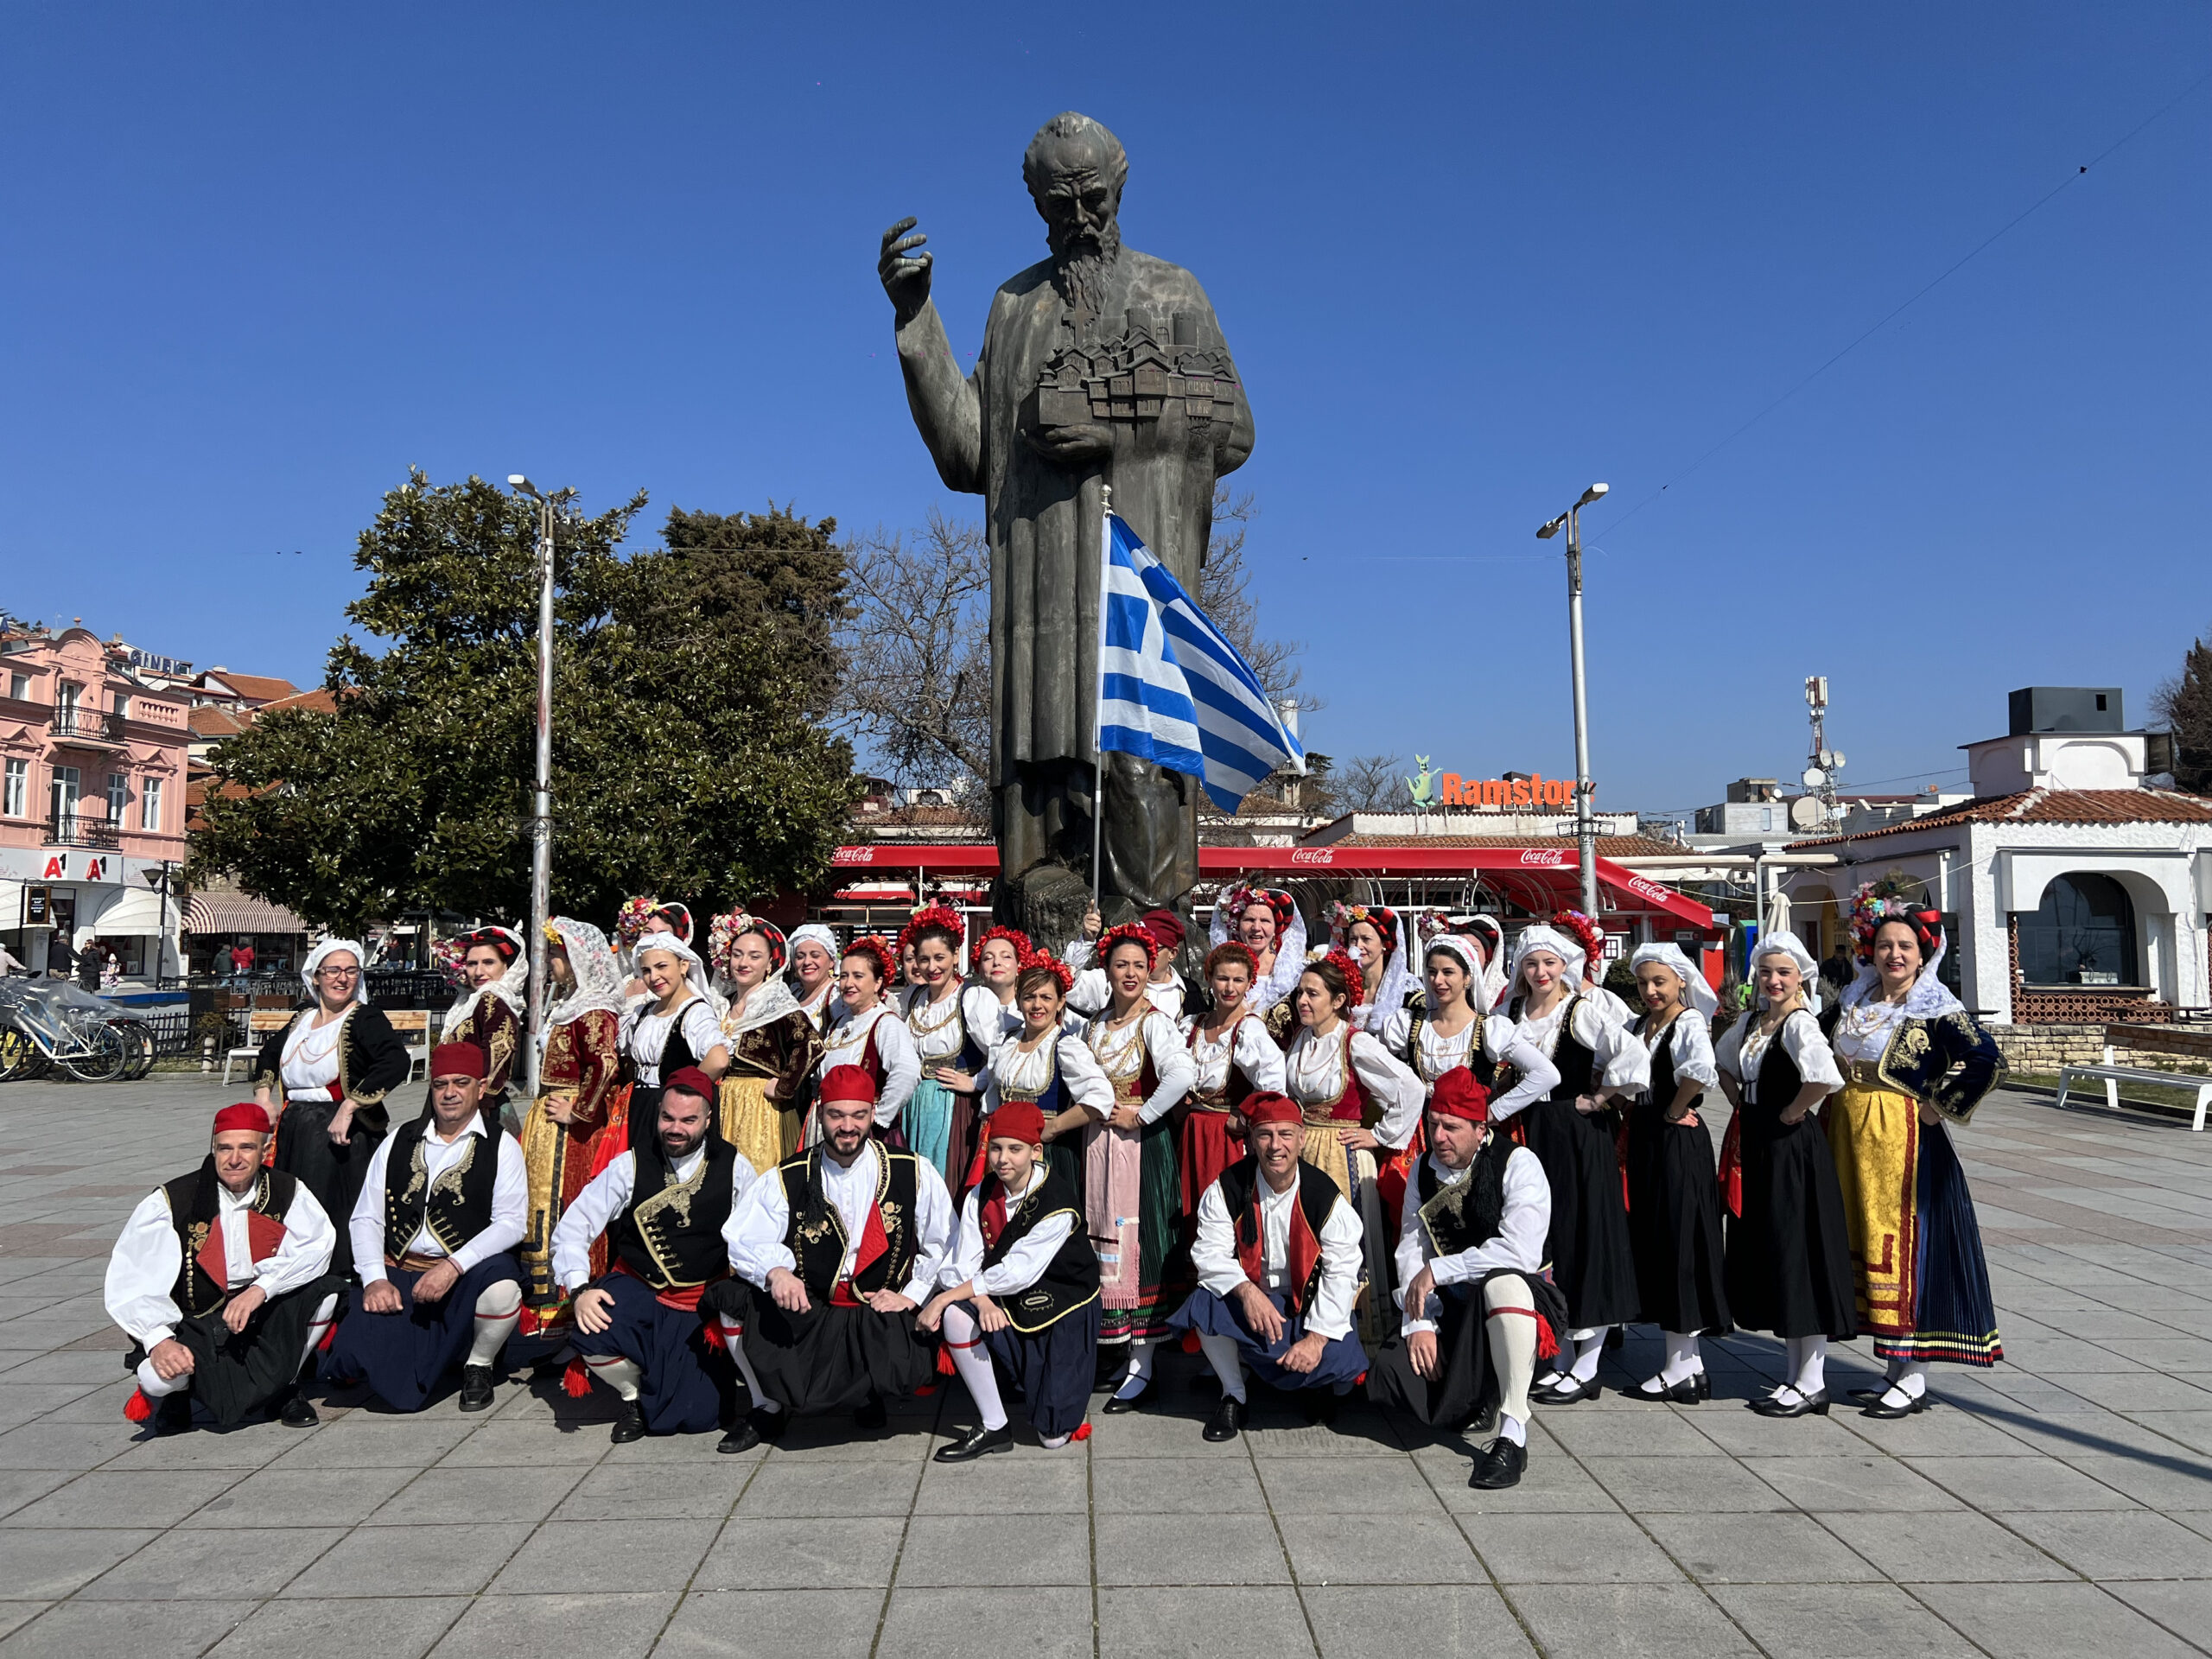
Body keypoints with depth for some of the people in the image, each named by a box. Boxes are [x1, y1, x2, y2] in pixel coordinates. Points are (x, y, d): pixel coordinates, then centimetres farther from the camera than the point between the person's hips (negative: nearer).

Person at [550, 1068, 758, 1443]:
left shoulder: (734, 1168, -6)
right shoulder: (630, 1165, -5)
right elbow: (573, 1228, -5)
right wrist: (580, 1290, -20)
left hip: (708, 1298, -2)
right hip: (638, 1290, 2)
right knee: (590, 1338, -27)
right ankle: (633, 1396, 7)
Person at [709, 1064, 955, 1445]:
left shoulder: (913, 1173, -1)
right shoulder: (788, 1179, 1)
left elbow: (944, 1243, 4)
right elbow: (741, 1239, -7)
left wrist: (912, 1295, -5)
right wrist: (774, 1270, -27)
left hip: (881, 1317, -1)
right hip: (805, 1312, 2)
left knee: (906, 1366, -32)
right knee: (734, 1297, -22)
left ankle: (867, 1391, 11)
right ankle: (769, 1407, 3)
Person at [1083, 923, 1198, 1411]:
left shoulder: (1154, 1022, -11)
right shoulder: (1095, 1024, 9)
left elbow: (1183, 1073, -27)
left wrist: (1140, 1116, -19)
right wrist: (1092, 1111, 8)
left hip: (1142, 1141, -6)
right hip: (1098, 1142, 6)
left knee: (1138, 1241, -5)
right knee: (1101, 1237, 10)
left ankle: (1141, 1365, 1)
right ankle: (1103, 1336, 23)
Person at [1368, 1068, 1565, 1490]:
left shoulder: (1517, 1164, -12)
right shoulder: (1424, 1171, 6)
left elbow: (1520, 1251, -25)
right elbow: (1411, 1249, 1)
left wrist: (1436, 1271, -20)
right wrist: (1418, 1323, -13)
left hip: (1520, 1298, -5)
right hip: (1452, 1307, 5)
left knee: (1501, 1282, -40)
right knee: (1391, 1374, -19)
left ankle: (1513, 1436, -33)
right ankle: (1479, 1397, 13)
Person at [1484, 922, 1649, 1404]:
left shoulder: (1584, 1011, -8)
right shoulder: (1511, 1013, 8)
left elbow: (1633, 1057, -19)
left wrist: (1598, 1099, -13)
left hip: (1579, 1137, -5)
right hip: (1532, 1134, 6)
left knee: (1583, 1239, -1)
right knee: (1540, 1241, 10)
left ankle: (1585, 1370, 8)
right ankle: (1558, 1361, 23)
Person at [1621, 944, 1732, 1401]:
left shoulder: (1688, 1022, -13)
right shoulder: (1638, 1024, 12)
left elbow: (1699, 1073, -31)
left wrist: (1673, 1111, -17)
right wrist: (1635, 1117, 8)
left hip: (1678, 1141, -9)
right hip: (1644, 1140, 9)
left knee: (1677, 1244, -3)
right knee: (1651, 1244, 10)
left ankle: (1679, 1370, 6)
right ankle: (1690, 1362, 20)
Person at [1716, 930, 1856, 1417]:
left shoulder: (1799, 1023, -15)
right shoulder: (1750, 1021, 9)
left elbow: (1824, 1078, -33)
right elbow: (1723, 1062, 29)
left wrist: (1790, 1113, -18)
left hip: (1793, 1149, -9)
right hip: (1757, 1148, 9)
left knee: (1800, 1257, -2)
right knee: (1768, 1257, 13)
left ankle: (1812, 1383, 8)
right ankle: (1793, 1373, 24)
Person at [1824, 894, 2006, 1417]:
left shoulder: (1934, 1009, -10)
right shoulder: (1855, 1000, 9)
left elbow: (1986, 1061, -22)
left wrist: (1938, 1108, -15)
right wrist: (1837, 1102, 15)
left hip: (1903, 1136, -7)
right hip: (1852, 1135, 7)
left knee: (1904, 1243, -4)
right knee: (1864, 1240, 11)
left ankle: (1913, 1380, 6)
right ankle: (1893, 1368, 23)